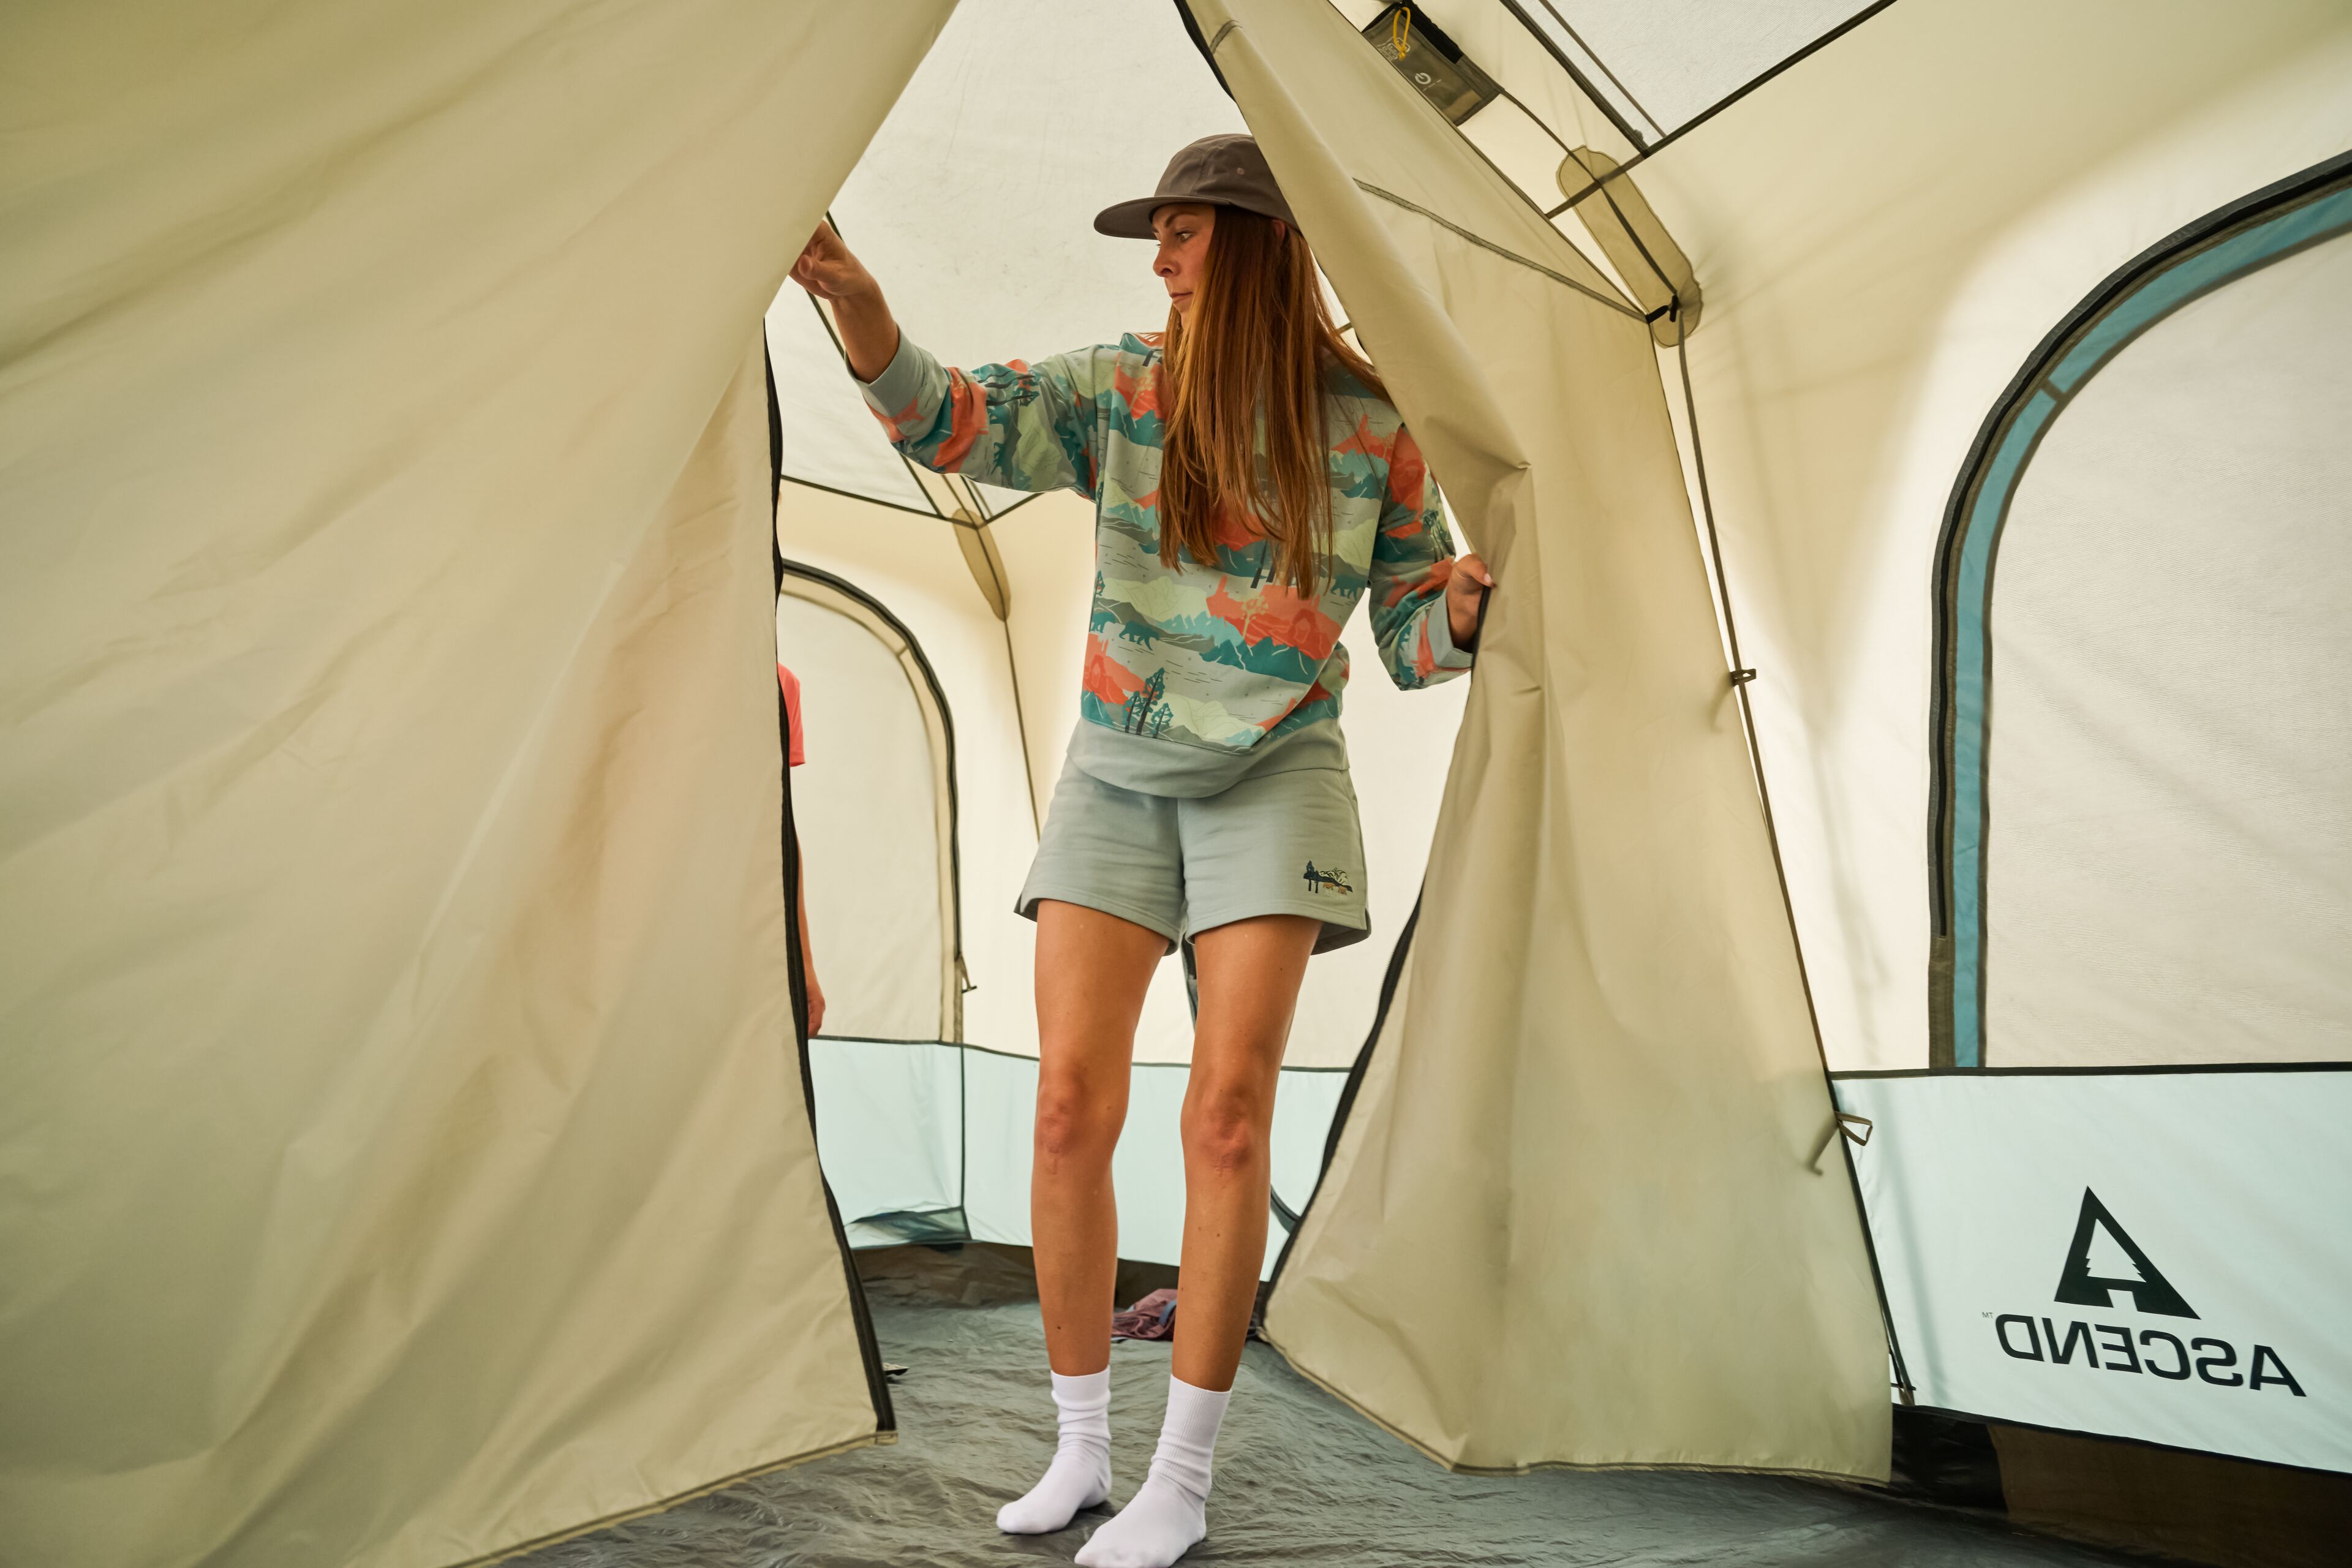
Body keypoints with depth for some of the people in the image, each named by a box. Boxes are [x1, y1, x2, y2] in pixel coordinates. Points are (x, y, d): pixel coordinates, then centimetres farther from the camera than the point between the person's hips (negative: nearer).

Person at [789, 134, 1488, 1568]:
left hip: (1275, 776, -1)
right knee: (1070, 1106, -4)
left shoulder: (1372, 429, 3)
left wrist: (1464, 605, -16)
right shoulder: (1122, 389, 4)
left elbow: (1414, 645, 5)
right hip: (1118, 776, 2)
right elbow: (952, 424, -10)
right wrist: (856, 298, -25)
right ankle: (1081, 1450, 17)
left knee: (1227, 1115, -10)